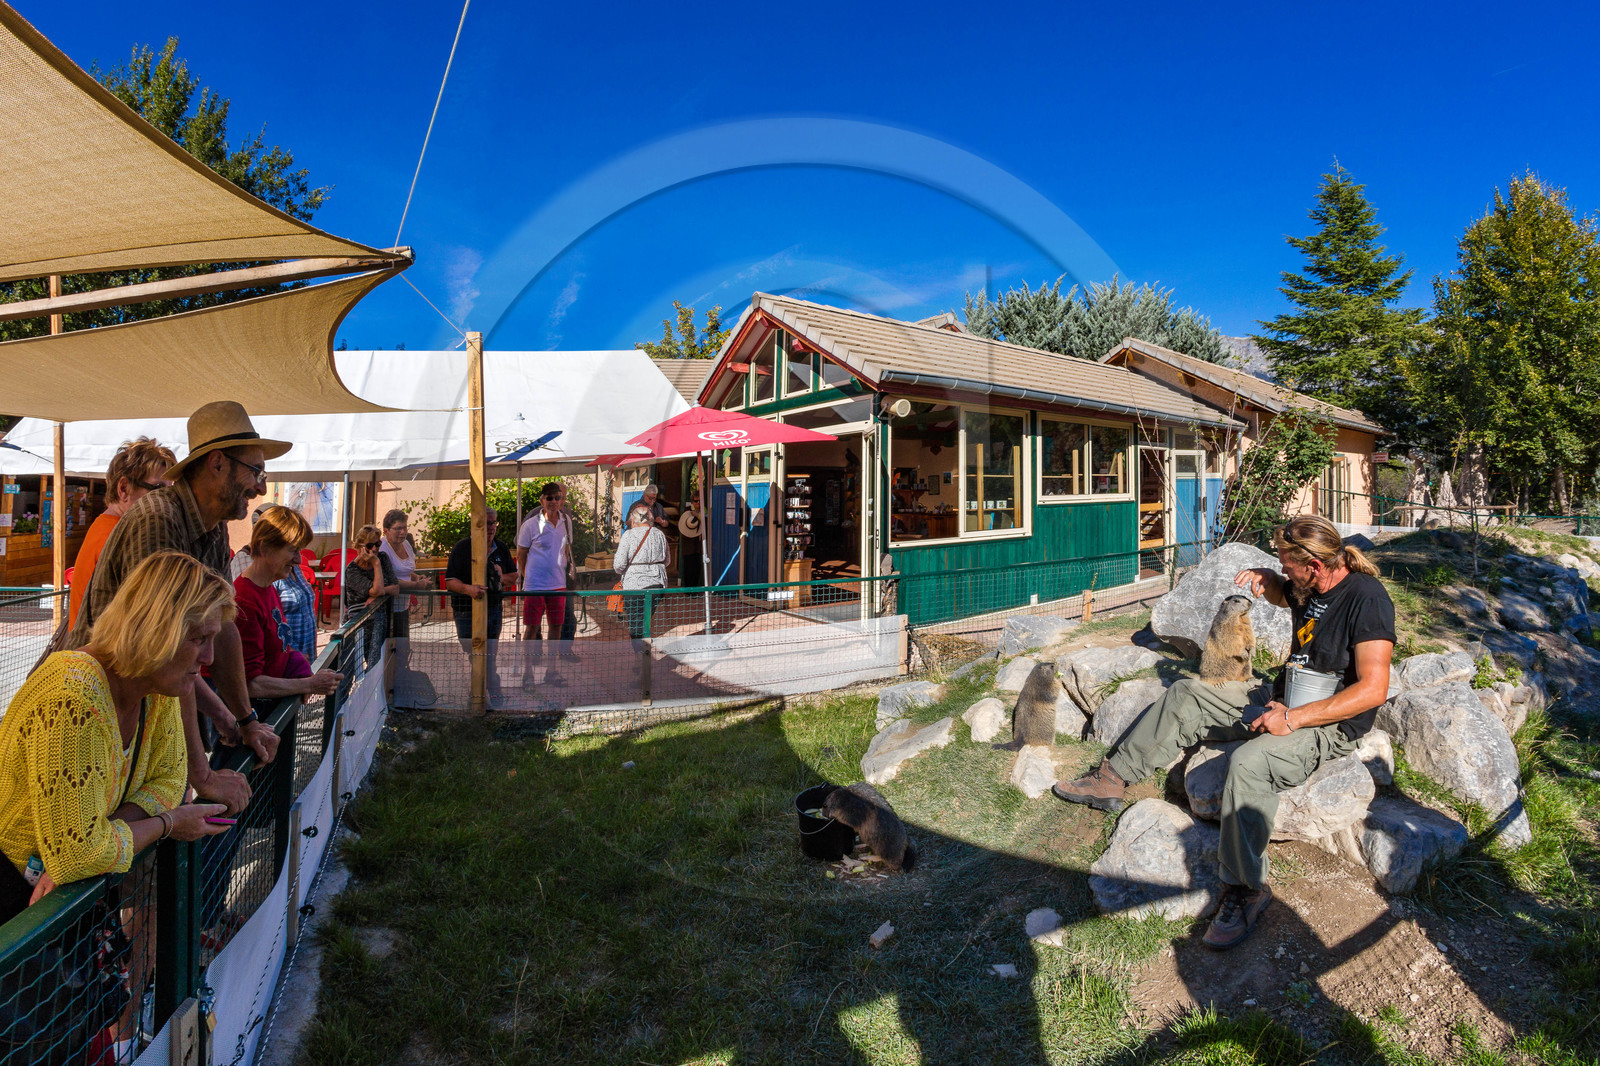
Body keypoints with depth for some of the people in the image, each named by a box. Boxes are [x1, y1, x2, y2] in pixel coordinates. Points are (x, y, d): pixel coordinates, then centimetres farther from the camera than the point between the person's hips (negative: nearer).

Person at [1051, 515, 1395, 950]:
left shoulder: (1366, 597, -21)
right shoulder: (1311, 587, 5)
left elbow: (1373, 689, -27)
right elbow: (1281, 592, 32)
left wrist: (1293, 718, -29)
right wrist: (1263, 578, 7)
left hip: (1331, 724, -10)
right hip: (1286, 703, 10)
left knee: (1248, 762, -36)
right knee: (1186, 694, 6)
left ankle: (1246, 889, -19)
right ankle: (1113, 778, 9)